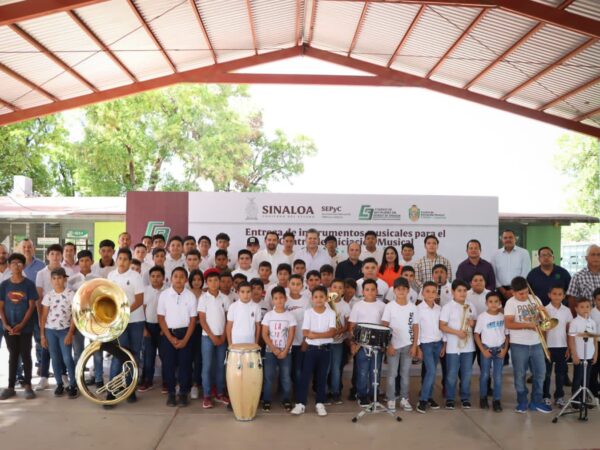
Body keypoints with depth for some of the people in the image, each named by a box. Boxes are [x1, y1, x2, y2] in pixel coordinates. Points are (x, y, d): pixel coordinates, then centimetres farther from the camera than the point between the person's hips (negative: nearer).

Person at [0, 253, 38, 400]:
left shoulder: (29, 284, -3)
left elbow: (32, 306, -5)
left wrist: (21, 325, -13)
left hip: (26, 327, -2)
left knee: (26, 355, 4)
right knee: (13, 356, 9)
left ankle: (28, 386, 12)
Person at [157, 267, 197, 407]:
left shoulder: (190, 296, -3)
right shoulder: (164, 295, -4)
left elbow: (193, 319, -1)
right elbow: (161, 318, -3)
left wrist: (185, 340, -9)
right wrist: (171, 338, -9)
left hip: (185, 333, 0)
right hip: (168, 333, 0)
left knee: (185, 363, 1)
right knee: (169, 364, 3)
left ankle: (184, 393, 12)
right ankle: (171, 393, 14)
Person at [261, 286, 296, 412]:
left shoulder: (290, 316, -1)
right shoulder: (268, 315, -1)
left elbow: (291, 335, -4)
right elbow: (264, 334, -4)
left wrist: (285, 351, -11)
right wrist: (274, 349, -12)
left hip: (285, 352, 0)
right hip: (270, 351, 0)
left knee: (286, 377, 3)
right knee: (268, 376, -1)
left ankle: (287, 400, 16)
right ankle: (266, 401, 10)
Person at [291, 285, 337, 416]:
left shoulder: (331, 313, -2)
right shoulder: (308, 313, -3)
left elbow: (332, 332, -13)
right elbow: (305, 332, -11)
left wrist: (315, 334, -21)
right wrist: (324, 334, -19)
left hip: (325, 348, 1)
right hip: (311, 348, 0)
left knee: (322, 376, 8)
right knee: (305, 375, 0)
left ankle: (320, 404, 18)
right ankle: (300, 403, 7)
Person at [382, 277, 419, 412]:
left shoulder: (412, 307, 2)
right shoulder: (389, 306, -6)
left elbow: (415, 327, 5)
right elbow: (384, 326, -7)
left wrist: (414, 345, 0)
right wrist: (388, 345, -11)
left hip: (408, 345, 2)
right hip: (393, 345, -2)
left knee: (406, 373, 10)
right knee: (392, 373, 3)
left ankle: (404, 399, 20)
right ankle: (391, 400, 12)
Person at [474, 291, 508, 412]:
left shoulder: (503, 317, -1)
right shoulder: (482, 316, -8)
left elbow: (506, 334, 6)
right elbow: (476, 335, -5)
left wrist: (505, 349, -5)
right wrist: (483, 350, -9)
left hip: (499, 349, 2)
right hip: (487, 349, -2)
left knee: (498, 376, 4)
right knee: (485, 375, 8)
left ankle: (497, 400, 12)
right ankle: (483, 398, 21)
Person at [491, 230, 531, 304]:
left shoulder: (524, 253, 2)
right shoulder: (496, 255, 7)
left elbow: (525, 274, -3)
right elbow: (493, 275, 4)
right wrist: (503, 291, -4)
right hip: (502, 291, 1)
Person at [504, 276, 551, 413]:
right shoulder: (511, 303, -8)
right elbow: (508, 324, -18)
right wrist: (528, 325, -22)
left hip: (536, 343, 5)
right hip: (519, 345, -4)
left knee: (540, 373, 7)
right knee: (520, 375, 4)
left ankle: (536, 402, 20)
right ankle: (522, 402, 18)